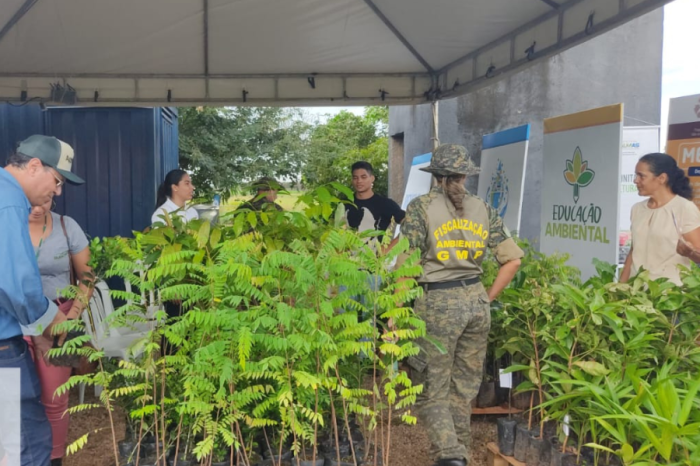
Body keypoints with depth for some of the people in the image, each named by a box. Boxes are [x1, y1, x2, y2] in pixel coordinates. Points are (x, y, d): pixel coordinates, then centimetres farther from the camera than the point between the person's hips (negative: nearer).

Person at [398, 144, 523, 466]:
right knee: (464, 386, 17)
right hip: (475, 301, 4)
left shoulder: (421, 207, -4)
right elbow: (513, 260, 5)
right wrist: (487, 298, 12)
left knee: (432, 388, 7)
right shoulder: (482, 209, 6)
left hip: (437, 303, -4)